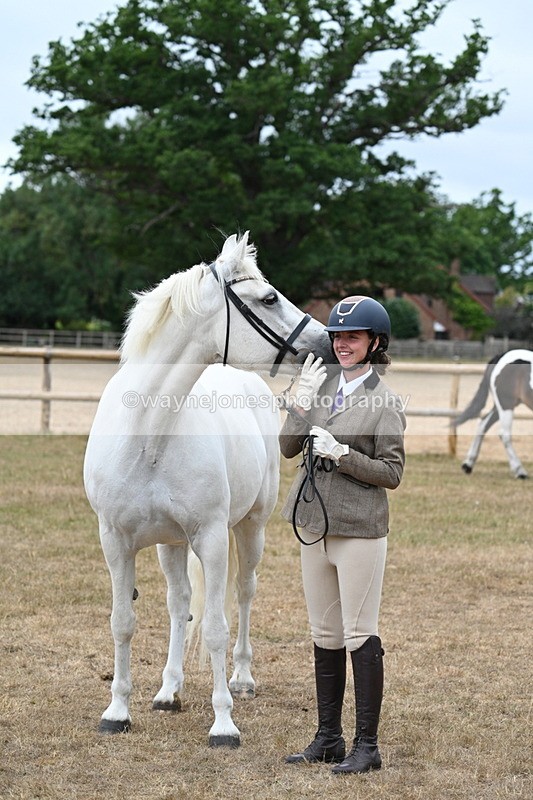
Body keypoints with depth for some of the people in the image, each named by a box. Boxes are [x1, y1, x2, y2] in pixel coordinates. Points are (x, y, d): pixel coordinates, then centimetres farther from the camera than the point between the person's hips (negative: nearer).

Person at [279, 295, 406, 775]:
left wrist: (343, 453, -19)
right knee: (325, 636, 13)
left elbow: (392, 473, -9)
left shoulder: (385, 402, -9)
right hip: (314, 525, 7)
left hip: (359, 531, -7)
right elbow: (289, 447, 6)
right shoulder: (324, 385, 8)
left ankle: (367, 745, 4)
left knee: (360, 637, -3)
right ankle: (328, 738, 22)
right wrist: (303, 399, -7)